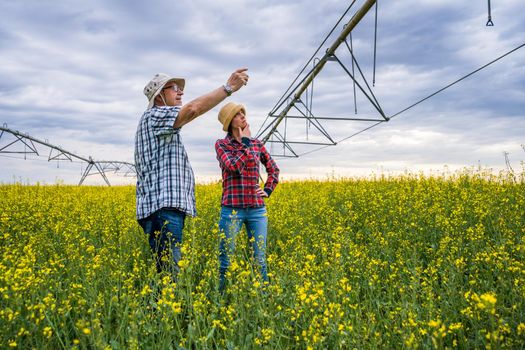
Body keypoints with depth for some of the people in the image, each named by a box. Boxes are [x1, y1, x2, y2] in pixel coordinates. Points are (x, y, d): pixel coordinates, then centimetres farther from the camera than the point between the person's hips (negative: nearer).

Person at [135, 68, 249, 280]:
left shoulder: (164, 127, 29)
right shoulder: (153, 115, -2)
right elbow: (193, 109, -20)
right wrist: (228, 87, -20)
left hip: (169, 207, 10)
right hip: (162, 207, -10)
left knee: (168, 271, 7)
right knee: (169, 272, -16)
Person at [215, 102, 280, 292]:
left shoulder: (256, 143, 10)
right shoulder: (221, 144, 1)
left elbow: (273, 168, 22)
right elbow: (234, 166, -17)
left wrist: (268, 190, 10)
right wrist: (245, 142, -9)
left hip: (257, 209, 4)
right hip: (232, 209, -3)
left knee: (260, 260, 8)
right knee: (225, 260, 3)